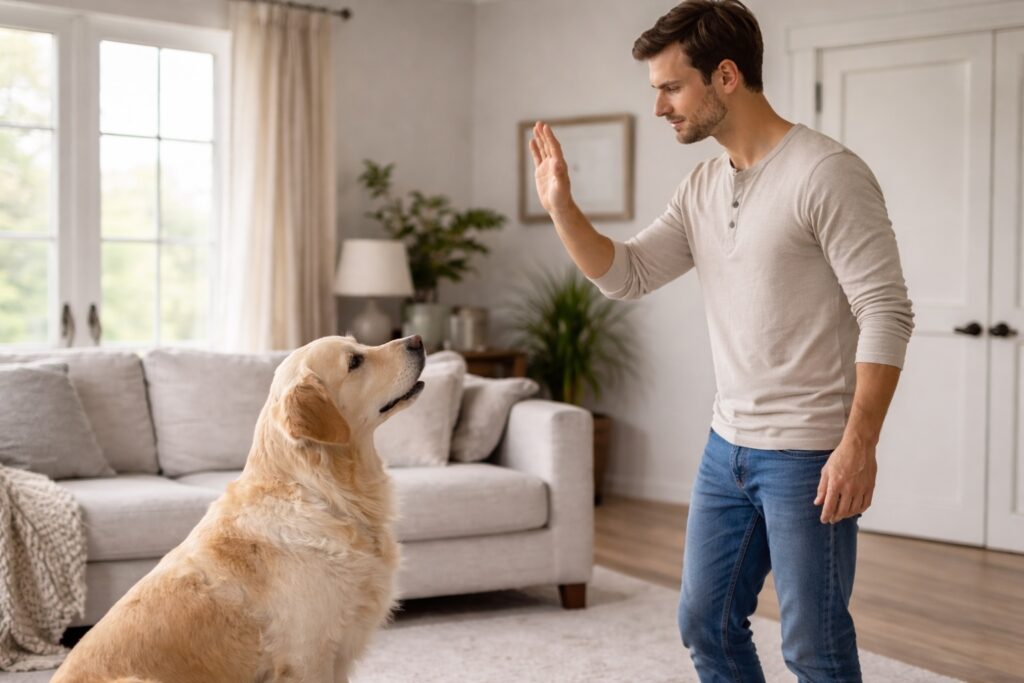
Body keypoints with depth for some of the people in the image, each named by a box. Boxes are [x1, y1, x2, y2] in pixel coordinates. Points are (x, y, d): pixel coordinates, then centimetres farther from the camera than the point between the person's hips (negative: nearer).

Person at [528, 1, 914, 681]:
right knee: (707, 624, 16)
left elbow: (886, 313, -18)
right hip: (729, 446, 8)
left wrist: (859, 444, -23)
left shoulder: (826, 172, -15)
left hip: (809, 453, -8)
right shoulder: (703, 187, 9)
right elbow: (625, 274, 10)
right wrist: (562, 207, -5)